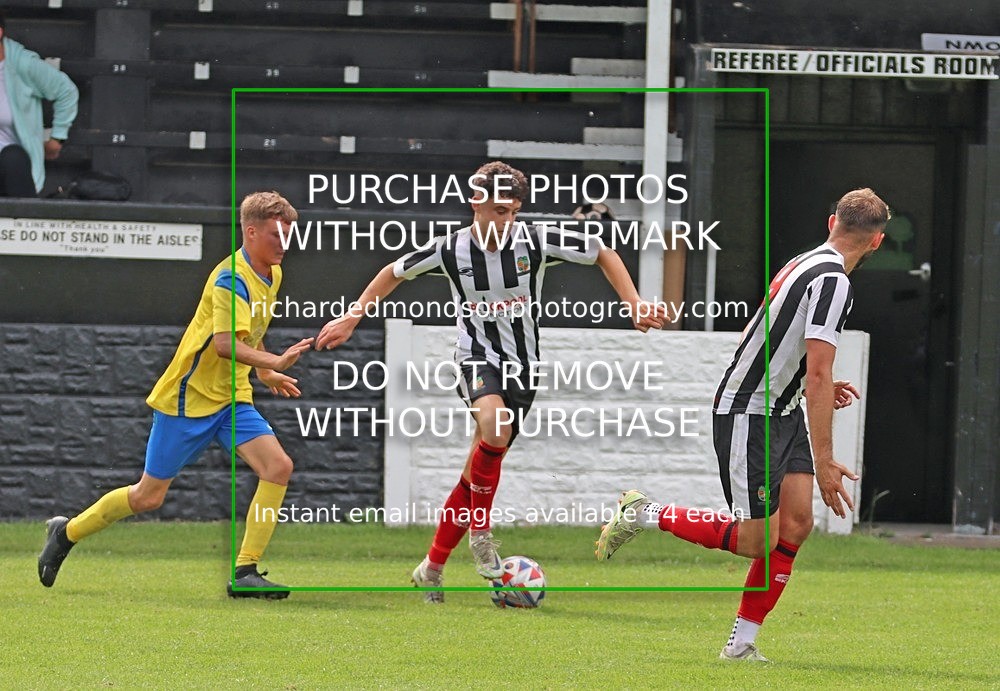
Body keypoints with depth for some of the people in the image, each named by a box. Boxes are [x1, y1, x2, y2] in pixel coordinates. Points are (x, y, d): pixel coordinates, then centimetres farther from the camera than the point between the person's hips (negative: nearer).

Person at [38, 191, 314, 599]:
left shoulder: (272, 275, 8)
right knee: (148, 496, 2)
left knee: (278, 466, -14)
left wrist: (265, 374, 30)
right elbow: (226, 342, -35)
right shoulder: (231, 279, -21)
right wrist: (275, 362, -43)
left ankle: (245, 573, -12)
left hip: (232, 397, 8)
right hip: (189, 397, -8)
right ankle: (66, 533, 26)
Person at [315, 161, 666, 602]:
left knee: (476, 476, 4)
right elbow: (395, 273, 11)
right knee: (495, 422, -36)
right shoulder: (451, 251, -7)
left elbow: (603, 254, 4)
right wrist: (351, 317, 7)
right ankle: (480, 532, -18)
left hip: (521, 366, 2)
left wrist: (635, 304, -5)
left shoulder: (534, 241, -8)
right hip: (477, 358, -2)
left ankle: (432, 569, 20)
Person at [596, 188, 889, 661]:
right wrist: (824, 462, -23)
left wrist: (818, 387, 21)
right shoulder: (832, 281, -20)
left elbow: (754, 339, 20)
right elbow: (817, 376, -24)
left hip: (782, 412, 9)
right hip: (746, 414, -9)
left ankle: (741, 644, 4)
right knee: (757, 541, -5)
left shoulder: (804, 264, 8)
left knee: (796, 523, 0)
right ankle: (643, 515, 10)